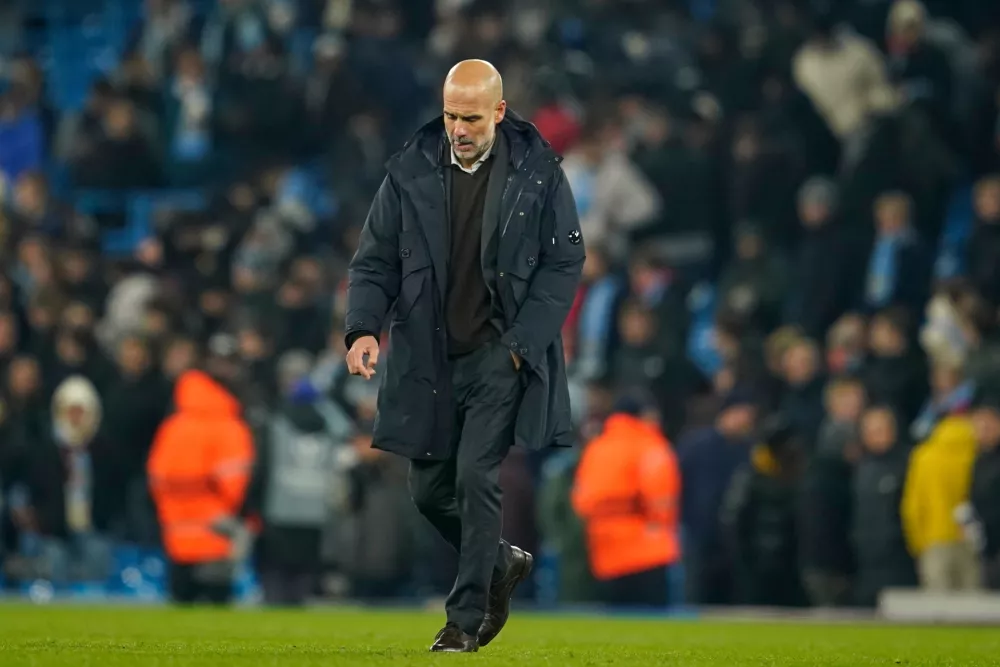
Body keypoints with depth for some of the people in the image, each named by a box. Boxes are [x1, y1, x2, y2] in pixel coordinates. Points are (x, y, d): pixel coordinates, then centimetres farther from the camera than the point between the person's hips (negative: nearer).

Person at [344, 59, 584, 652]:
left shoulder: (538, 172, -6)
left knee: (475, 477, -13)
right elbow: (376, 260, 2)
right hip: (429, 358, 4)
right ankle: (501, 564, 34)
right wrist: (363, 328, -14)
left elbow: (565, 263, -3)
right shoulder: (412, 172, -2)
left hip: (500, 356, -4)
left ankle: (468, 616, -2)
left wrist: (523, 342, -11)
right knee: (430, 491, 8)